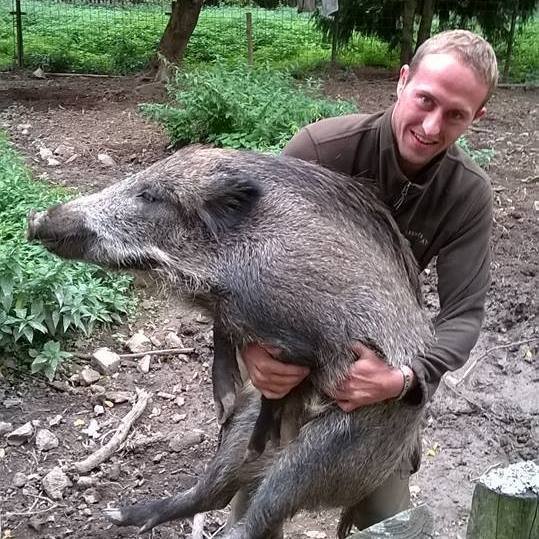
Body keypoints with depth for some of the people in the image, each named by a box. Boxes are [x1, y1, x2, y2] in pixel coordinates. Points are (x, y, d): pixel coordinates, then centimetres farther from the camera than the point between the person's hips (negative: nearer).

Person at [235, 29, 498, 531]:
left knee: (387, 516, 11)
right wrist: (248, 342, -42)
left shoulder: (468, 194, -17)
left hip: (380, 354, 2)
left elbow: (463, 313, -18)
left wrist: (406, 379, -38)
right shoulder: (322, 148, -26)